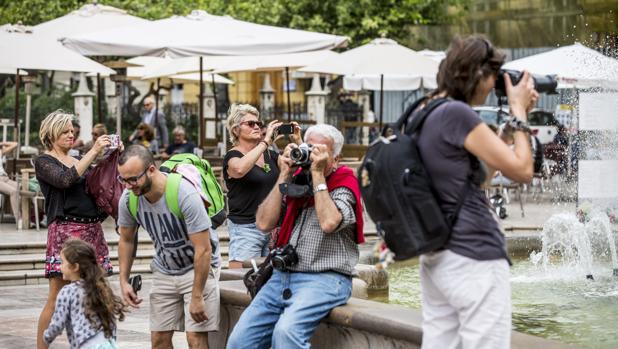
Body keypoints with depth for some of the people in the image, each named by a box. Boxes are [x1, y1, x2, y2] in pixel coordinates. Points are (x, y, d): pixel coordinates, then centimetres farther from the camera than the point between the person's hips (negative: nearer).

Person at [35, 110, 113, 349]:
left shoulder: (78, 161, 20)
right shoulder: (44, 162, 1)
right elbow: (66, 180, -17)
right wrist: (93, 152, -17)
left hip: (92, 229, 7)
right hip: (64, 230, -7)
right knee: (57, 299, -9)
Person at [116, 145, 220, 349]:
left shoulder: (185, 194, -30)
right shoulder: (128, 199, -13)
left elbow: (203, 250, -26)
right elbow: (126, 240, 7)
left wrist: (197, 297, -23)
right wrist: (124, 280, 1)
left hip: (198, 267, -5)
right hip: (164, 269, 5)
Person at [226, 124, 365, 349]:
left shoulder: (344, 185, 1)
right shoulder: (296, 181, 15)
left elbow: (328, 222, -20)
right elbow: (264, 223, 5)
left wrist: (318, 174, -11)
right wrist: (284, 176, 1)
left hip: (324, 279, -6)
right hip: (282, 277, 6)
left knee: (286, 331, -33)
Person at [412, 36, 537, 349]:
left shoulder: (421, 115, 12)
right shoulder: (458, 114, -16)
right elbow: (522, 171, -11)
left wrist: (515, 116, 16)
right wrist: (519, 111, 0)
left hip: (435, 257, 9)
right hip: (474, 258, -9)